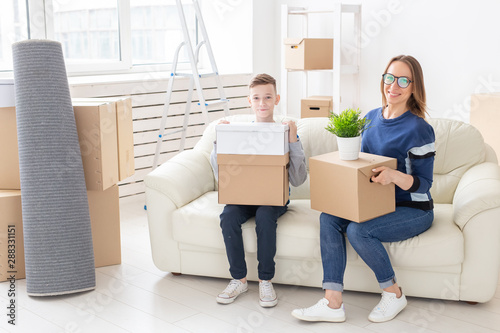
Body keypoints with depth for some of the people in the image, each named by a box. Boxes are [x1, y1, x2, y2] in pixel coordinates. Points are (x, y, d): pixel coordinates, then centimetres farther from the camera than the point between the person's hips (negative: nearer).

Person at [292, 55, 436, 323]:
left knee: (358, 230, -30)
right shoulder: (372, 118, 7)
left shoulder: (418, 129, -14)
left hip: (413, 210, -7)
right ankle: (333, 303, -18)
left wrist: (394, 175, -34)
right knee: (328, 218, -17)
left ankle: (393, 294, -6)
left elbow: (423, 183, -15)